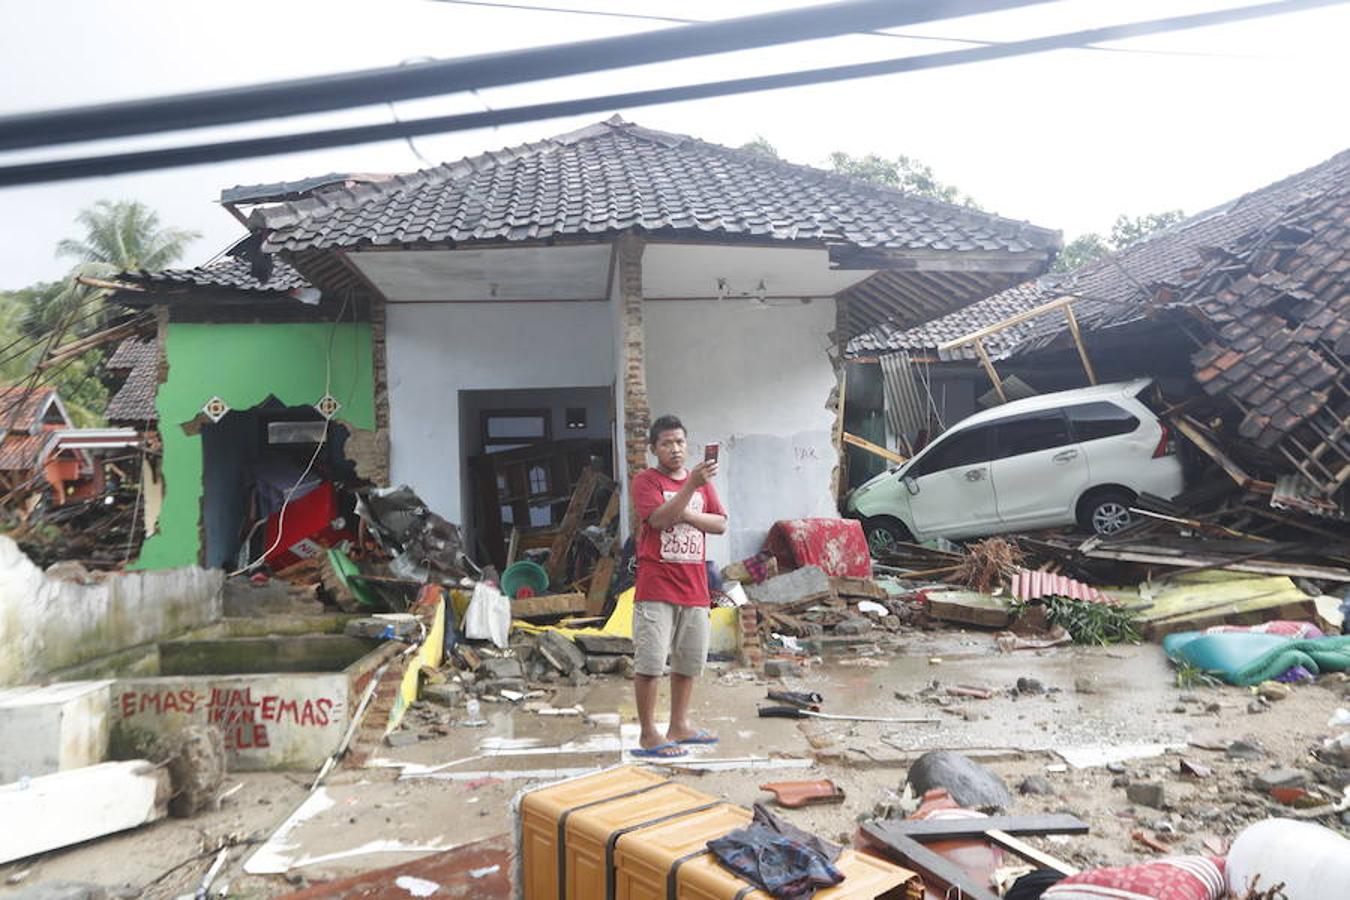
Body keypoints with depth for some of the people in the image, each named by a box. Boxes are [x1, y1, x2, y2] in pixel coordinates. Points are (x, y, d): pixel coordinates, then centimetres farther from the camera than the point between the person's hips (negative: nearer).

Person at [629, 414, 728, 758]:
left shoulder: (701, 480, 13)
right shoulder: (646, 480, -4)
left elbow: (721, 524, 5)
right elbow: (659, 518, -20)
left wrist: (686, 515, -10)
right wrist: (691, 485, -28)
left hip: (694, 586, 6)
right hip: (656, 587, -6)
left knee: (689, 660, 14)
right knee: (650, 662, -4)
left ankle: (679, 726, 28)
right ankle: (648, 735, 7)